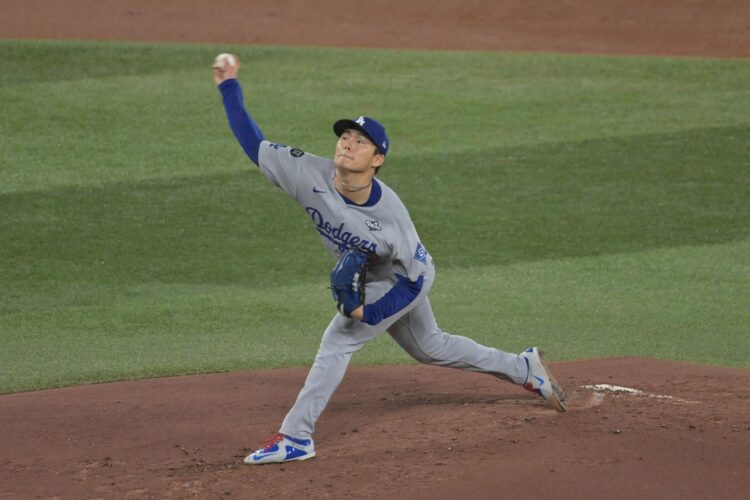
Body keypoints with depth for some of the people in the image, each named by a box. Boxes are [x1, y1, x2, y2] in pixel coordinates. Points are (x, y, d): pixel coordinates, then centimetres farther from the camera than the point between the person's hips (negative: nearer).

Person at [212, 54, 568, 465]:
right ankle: (525, 369, 40)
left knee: (338, 341, -14)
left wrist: (371, 312, -33)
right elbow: (253, 142, -22)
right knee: (431, 348, 22)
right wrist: (229, 88, -29)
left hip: (402, 283, -7)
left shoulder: (388, 212, -36)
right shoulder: (312, 175, -26)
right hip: (367, 281, 7)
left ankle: (295, 437, -6)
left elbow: (417, 275, -27)